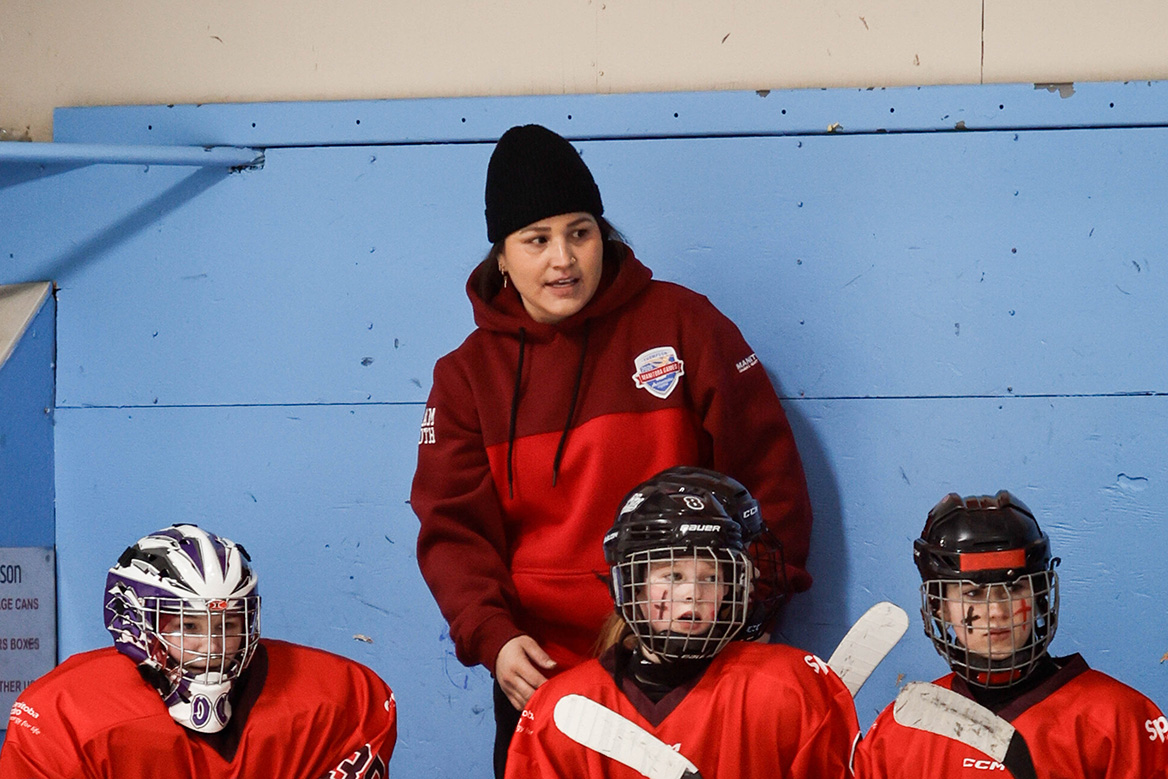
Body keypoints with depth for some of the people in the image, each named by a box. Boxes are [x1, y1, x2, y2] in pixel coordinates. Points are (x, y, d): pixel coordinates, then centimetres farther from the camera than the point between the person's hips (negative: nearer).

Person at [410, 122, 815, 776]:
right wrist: (492, 636, -14)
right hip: (540, 671, 1)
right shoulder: (468, 374, 7)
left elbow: (768, 469, 4)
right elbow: (454, 525, 2)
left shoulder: (682, 323, 2)